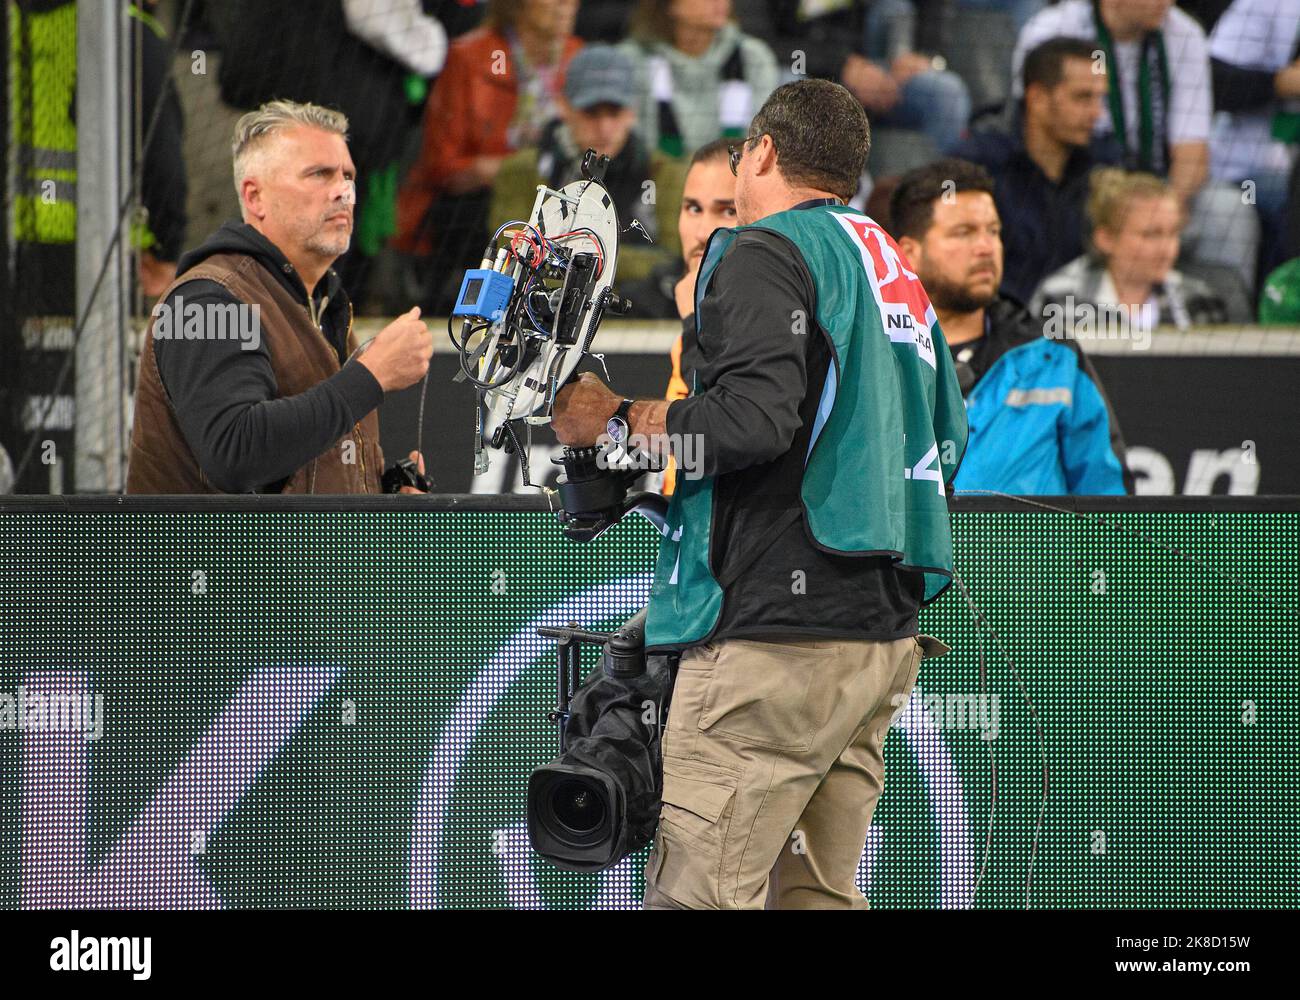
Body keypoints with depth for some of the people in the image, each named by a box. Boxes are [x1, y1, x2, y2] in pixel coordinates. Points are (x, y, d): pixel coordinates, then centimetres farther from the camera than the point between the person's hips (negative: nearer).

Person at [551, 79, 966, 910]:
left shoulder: (764, 252, -5)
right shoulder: (897, 273, 22)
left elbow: (754, 418, -20)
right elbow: (948, 444, 24)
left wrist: (616, 420, -7)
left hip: (781, 629, -9)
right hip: (888, 630, 9)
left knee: (698, 892, -12)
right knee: (818, 890, 11)